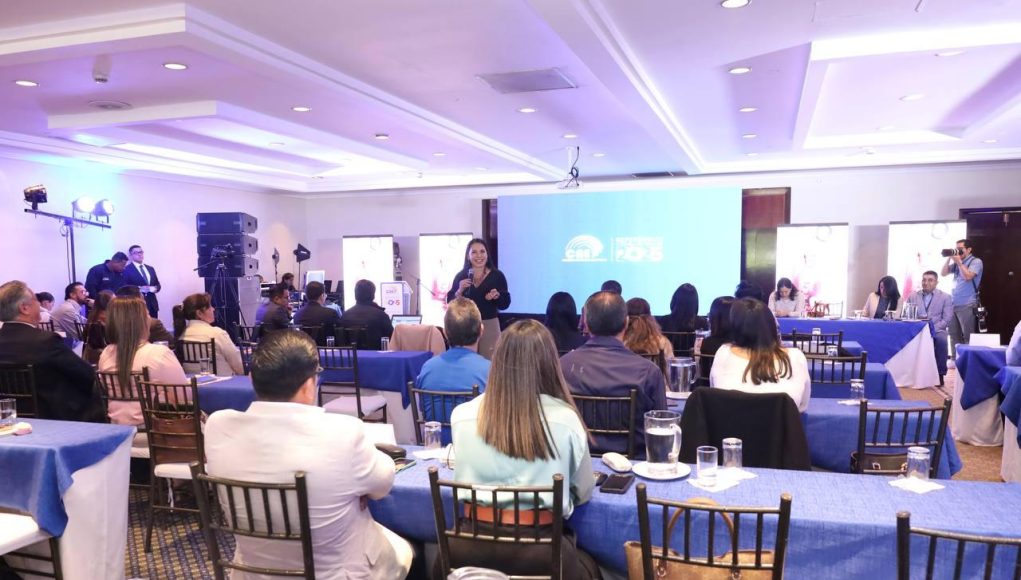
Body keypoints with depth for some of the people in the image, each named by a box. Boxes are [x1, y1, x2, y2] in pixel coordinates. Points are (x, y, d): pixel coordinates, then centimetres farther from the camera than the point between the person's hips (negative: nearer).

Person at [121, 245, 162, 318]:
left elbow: (158, 285, 19)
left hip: (152, 305, 6)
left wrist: (155, 288, -3)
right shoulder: (127, 270, -1)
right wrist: (139, 289, -19)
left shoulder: (150, 269, 18)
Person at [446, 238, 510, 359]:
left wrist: (497, 296, -16)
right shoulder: (461, 276, 3)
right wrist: (460, 290, -14)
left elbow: (505, 304, 2)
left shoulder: (497, 275, 0)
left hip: (489, 325, -1)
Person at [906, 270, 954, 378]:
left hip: (936, 330, -1)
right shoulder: (912, 296, 16)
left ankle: (940, 373, -20)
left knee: (941, 340, -35)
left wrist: (932, 329, -15)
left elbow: (947, 319, 1)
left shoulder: (945, 297, 10)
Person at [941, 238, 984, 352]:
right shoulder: (956, 262, 15)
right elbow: (944, 273, 11)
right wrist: (949, 258, 2)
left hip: (967, 306, -6)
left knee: (968, 338, -4)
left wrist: (959, 262, -12)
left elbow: (968, 276, -17)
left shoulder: (976, 261, -3)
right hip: (953, 304, 6)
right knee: (954, 337, 9)